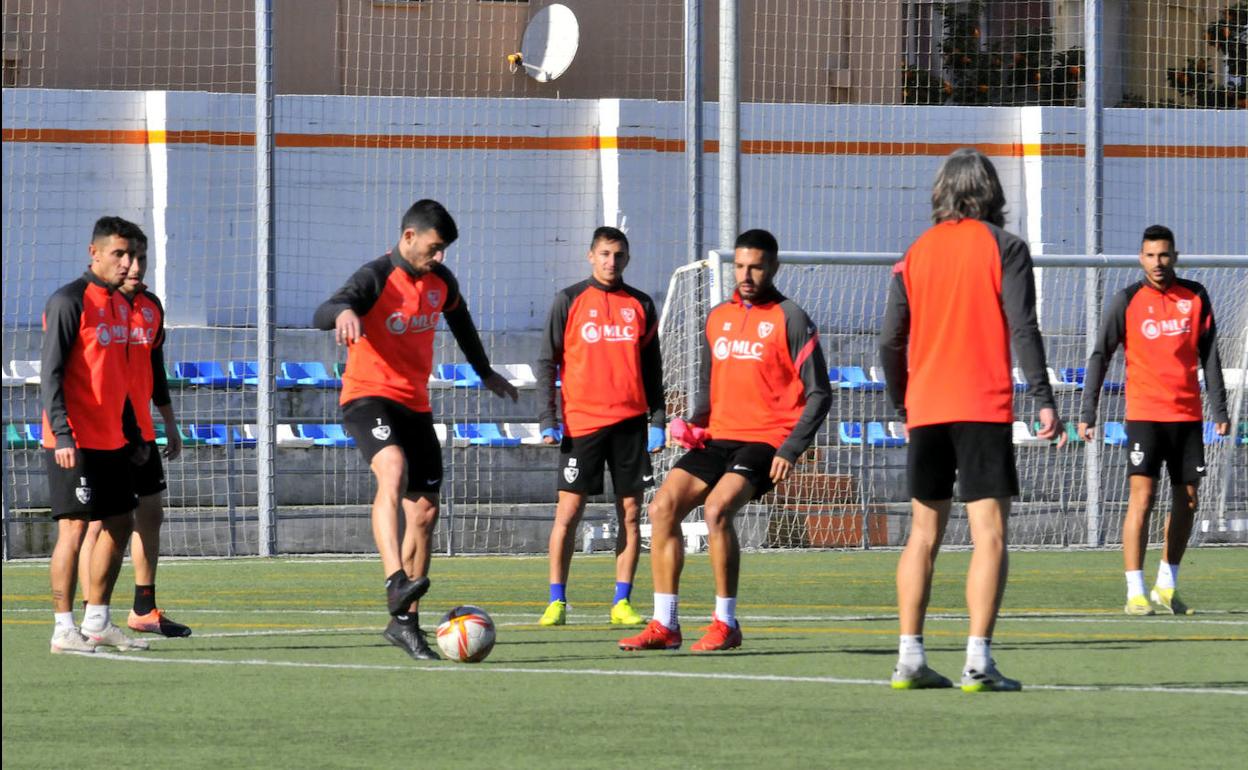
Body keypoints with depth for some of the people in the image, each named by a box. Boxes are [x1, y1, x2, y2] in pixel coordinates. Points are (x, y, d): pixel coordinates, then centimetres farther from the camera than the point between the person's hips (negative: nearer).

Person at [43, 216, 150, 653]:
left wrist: (133, 433, 21)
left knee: (120, 523, 11)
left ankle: (97, 622, 20)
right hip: (74, 443, -9)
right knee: (74, 527, -9)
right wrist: (61, 433, -22)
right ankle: (64, 630, -6)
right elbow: (51, 372, -15)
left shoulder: (120, 304, 15)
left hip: (111, 440, 9)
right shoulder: (69, 301, -11)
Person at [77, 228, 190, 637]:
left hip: (140, 432, 8)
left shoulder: (151, 307, 12)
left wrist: (169, 423, 22)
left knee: (150, 514, 12)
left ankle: (144, 610, 22)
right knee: (99, 521, -7)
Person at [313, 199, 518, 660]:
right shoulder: (377, 278, -14)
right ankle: (396, 582, -48)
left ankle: (405, 621, 14)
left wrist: (484, 371, 40)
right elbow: (321, 315, -30)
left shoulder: (440, 281, 8)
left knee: (424, 512, 4)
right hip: (369, 397, -7)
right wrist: (343, 311, -53)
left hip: (415, 405, 7)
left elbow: (458, 316, 30)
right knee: (393, 468, -35)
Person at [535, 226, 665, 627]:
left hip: (630, 421, 3)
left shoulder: (640, 305, 10)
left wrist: (658, 421, 6)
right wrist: (547, 419, -5)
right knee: (568, 511, -5)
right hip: (581, 423, -2)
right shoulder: (569, 301, 3)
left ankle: (622, 603, 6)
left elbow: (652, 368, 14)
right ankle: (556, 601, 1)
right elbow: (547, 361, 3)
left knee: (630, 513, 1)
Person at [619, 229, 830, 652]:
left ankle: (726, 623, -16)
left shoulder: (790, 319, -4)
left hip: (765, 442, -6)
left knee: (717, 508, -27)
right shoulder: (719, 317, 15)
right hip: (718, 439, 7)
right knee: (662, 506, -9)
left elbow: (818, 395, -6)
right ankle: (664, 625, -4)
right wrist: (694, 424, 4)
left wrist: (790, 450, -15)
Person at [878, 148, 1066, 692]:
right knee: (990, 534, -4)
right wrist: (1043, 398, -9)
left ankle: (909, 658, 9)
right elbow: (1023, 329, -10)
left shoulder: (915, 253, 9)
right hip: (984, 408, -4)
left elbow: (891, 340, 9)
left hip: (926, 409, 4)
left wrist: (902, 406, 20)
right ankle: (978, 661, -14)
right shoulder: (1004, 248, -2)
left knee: (924, 534, 12)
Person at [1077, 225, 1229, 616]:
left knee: (1186, 501, 8)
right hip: (1144, 415, -4)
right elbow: (1100, 356, -3)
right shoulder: (1127, 301, -4)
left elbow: (1209, 355, 10)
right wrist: (1087, 413, -9)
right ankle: (1135, 592, -11)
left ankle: (1167, 584, 23)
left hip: (1188, 415, 4)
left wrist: (1219, 409, 6)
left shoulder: (1196, 297, 5)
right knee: (1141, 497, -12)